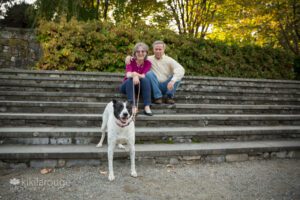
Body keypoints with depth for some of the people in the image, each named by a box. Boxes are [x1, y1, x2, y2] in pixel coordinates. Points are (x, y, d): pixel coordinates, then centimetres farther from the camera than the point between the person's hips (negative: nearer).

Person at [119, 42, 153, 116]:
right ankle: (133, 106, -41)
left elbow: (144, 76, -21)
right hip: (127, 86, -1)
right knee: (130, 80, -32)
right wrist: (134, 75, -50)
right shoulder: (130, 62, -9)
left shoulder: (148, 63, -5)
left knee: (145, 79, -29)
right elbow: (128, 75, -28)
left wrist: (136, 74, -39)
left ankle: (147, 107, -37)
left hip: (140, 87, 1)